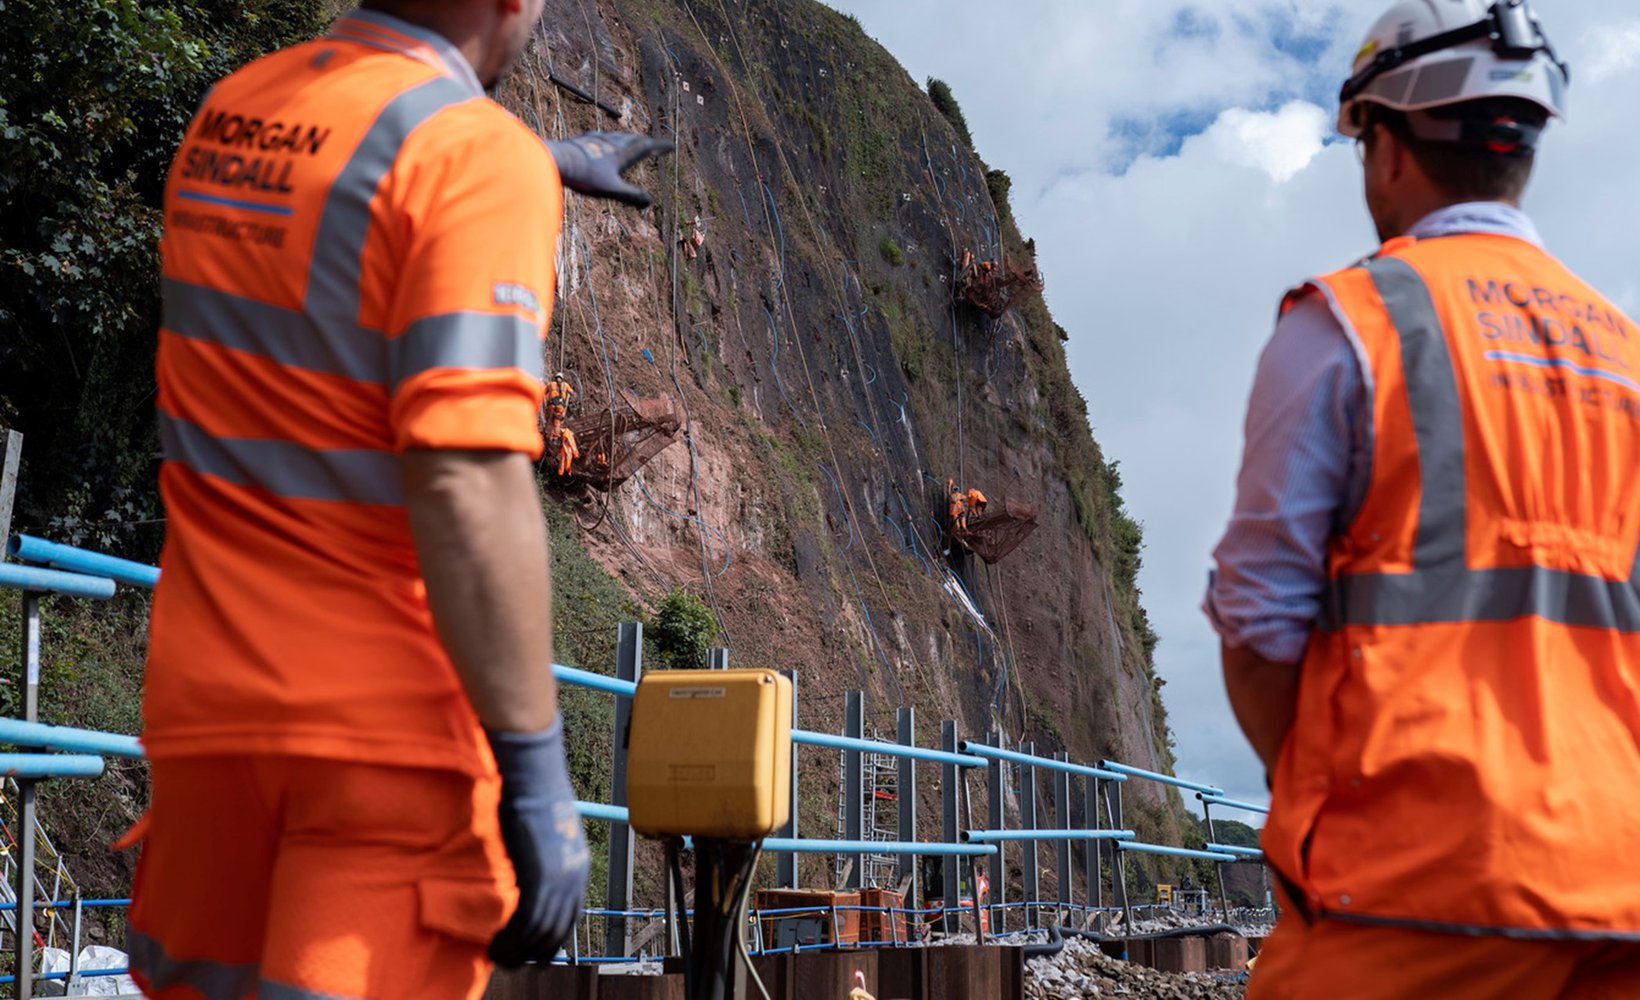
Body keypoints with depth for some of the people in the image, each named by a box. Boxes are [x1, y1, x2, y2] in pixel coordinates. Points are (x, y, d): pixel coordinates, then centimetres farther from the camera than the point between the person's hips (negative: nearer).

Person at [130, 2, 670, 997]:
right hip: (384, 718, -7)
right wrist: (535, 771, -20)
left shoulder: (229, 114, 9)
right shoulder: (482, 153, -15)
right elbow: (468, 486, -25)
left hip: (202, 692, 7)